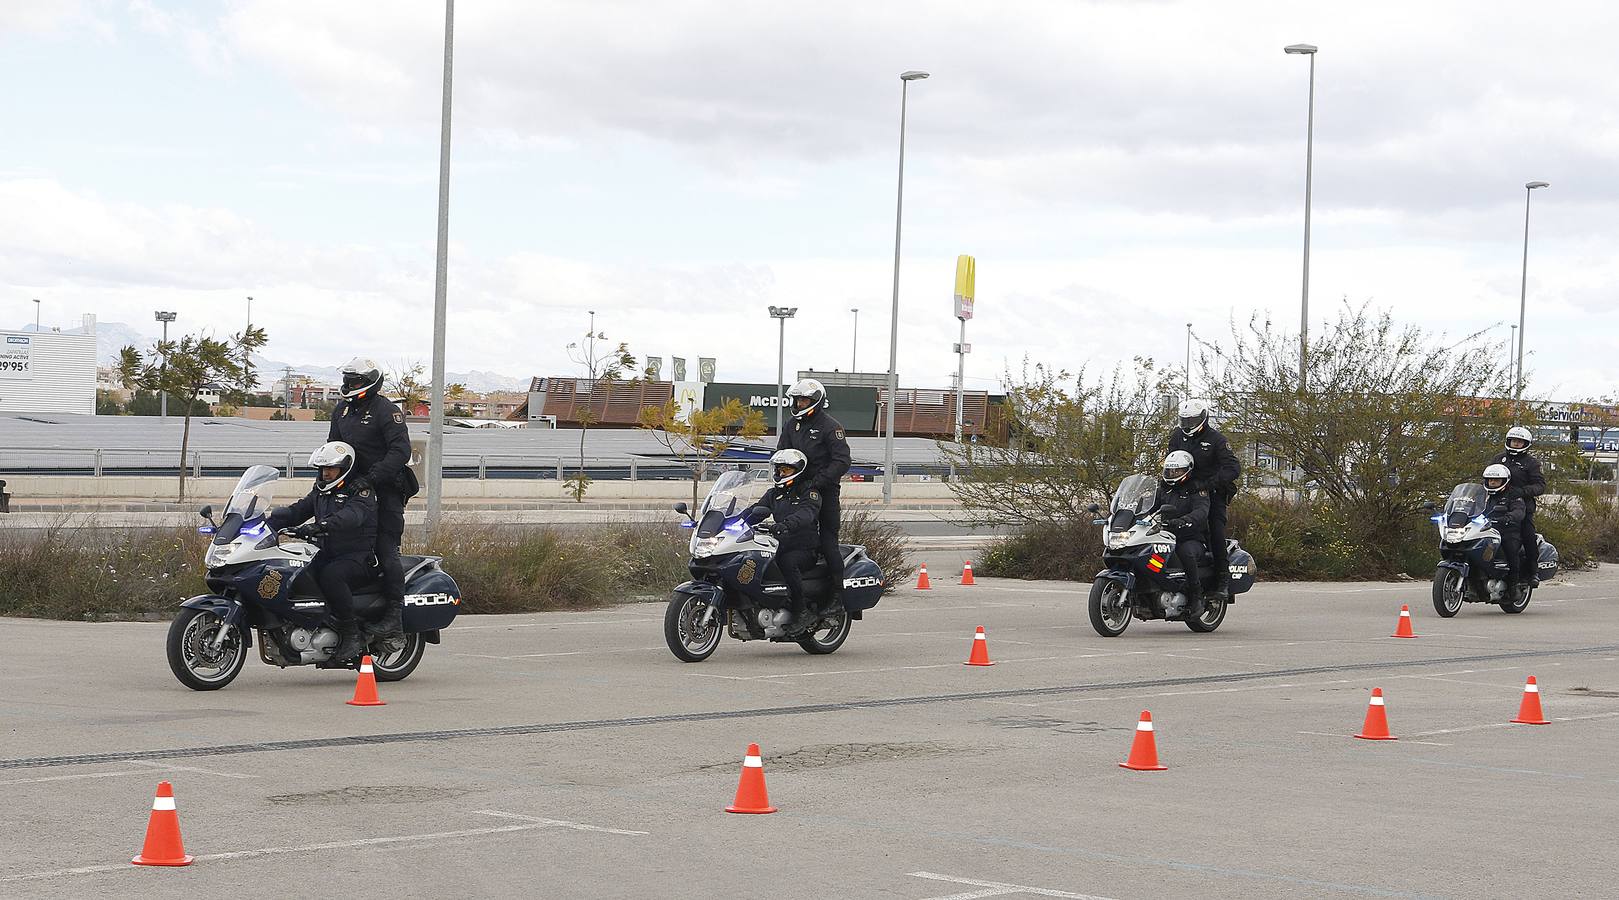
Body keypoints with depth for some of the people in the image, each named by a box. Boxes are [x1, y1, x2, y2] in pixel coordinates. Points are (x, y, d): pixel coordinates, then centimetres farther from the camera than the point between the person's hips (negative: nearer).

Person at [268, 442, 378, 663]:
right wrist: (268, 522, -7)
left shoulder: (362, 492, -7)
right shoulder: (321, 493, 19)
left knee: (331, 576, -37)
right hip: (326, 555, 7)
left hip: (359, 556, -7)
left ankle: (351, 634, -27)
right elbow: (296, 511, 12)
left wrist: (320, 526, -44)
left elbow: (351, 516, -27)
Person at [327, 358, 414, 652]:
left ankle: (394, 619, -15)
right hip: (352, 488, 8)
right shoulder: (341, 411, 17)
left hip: (385, 491, -8)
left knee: (386, 551, -13)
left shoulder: (385, 410, -8)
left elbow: (400, 450, -17)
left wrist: (372, 477, -25)